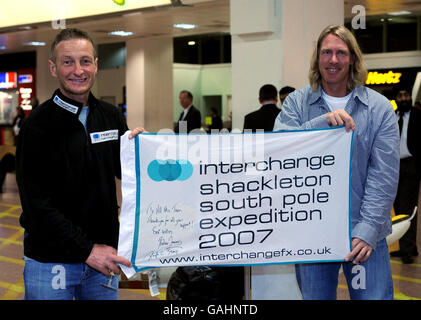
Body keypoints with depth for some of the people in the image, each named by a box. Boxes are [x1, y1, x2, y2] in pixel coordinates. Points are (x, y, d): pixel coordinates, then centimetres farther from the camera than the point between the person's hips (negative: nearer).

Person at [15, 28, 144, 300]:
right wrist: (87, 249, -19)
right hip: (50, 260, -4)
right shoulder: (38, 125, -11)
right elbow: (37, 203, -16)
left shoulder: (111, 116, 4)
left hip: (102, 254, 5)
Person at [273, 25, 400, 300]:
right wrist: (324, 121, -24)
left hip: (364, 232, -1)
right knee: (315, 296, 10)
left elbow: (384, 175, -4)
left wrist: (368, 230, -14)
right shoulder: (297, 102, 4)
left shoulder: (379, 107, 1)